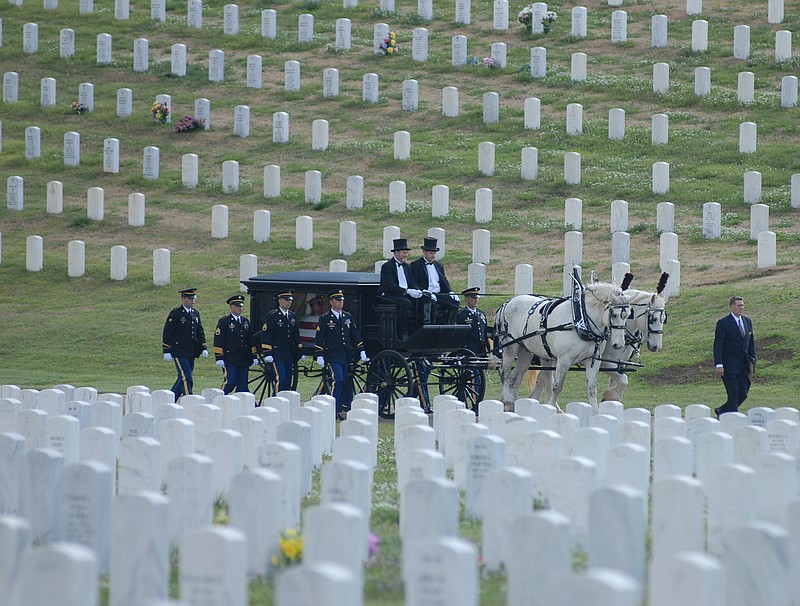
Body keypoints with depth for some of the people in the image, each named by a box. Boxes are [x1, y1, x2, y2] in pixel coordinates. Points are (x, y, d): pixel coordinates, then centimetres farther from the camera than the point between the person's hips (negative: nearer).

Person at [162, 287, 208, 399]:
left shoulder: (195, 314, 13)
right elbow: (167, 333, -8)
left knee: (182, 379, 10)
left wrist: (203, 348, 8)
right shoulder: (175, 313, -8)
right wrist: (167, 352, -12)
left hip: (191, 354, 7)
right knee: (186, 379, -13)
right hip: (179, 353, -7)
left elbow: (200, 332, 19)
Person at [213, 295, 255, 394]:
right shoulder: (224, 321, -1)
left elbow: (250, 341, 22)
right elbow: (218, 341, -6)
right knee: (229, 383, -13)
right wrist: (219, 358, -12)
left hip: (244, 360, 6)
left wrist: (253, 356, 16)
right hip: (229, 359, -6)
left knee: (243, 385, 2)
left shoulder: (245, 321, 17)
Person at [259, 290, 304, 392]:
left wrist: (300, 352, 18)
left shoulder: (292, 316, 15)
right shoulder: (272, 315, -5)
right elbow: (265, 335, -8)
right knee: (281, 379, -16)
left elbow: (296, 336, 22)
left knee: (288, 380, 5)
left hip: (289, 356, 7)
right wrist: (267, 353, -15)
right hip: (277, 354, -7)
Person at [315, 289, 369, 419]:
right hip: (332, 356, -5)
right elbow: (319, 339, -2)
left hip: (347, 355, 5)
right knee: (337, 379, -16)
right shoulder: (325, 319, 0)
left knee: (347, 382, 3)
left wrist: (362, 351, 9)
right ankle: (333, 409, -13)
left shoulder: (348, 317, 14)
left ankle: (343, 409, 8)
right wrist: (319, 356, -8)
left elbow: (355, 335, 16)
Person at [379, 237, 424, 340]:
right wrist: (407, 291, -26)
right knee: (405, 303, -34)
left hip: (404, 295, 8)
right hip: (388, 295, -8)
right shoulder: (387, 266, -7)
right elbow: (390, 285, -18)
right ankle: (402, 334, -31)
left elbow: (412, 284, 17)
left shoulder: (406, 266, 19)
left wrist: (417, 291, -7)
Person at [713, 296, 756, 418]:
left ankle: (722, 411, 25)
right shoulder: (723, 323, -7)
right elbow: (718, 345, -10)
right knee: (733, 394, -8)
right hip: (729, 365, -6)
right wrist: (718, 365, -18)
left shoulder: (747, 321, 12)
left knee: (743, 394, 5)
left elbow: (751, 343, 18)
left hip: (744, 365, 6)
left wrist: (752, 361, 10)